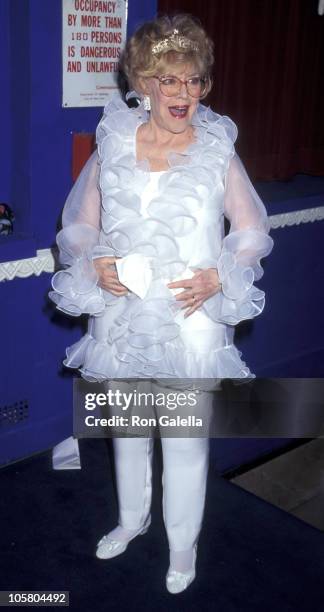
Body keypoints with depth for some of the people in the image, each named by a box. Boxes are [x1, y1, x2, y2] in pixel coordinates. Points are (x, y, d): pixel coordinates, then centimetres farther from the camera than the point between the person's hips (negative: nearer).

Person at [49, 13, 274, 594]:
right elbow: (79, 225, 8)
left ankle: (183, 545, 34)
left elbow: (254, 231, 1)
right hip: (122, 315, 3)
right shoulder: (111, 146, 0)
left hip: (192, 320, -2)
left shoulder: (219, 151, -4)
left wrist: (217, 277, -15)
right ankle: (132, 517, 48)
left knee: (186, 439, 9)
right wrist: (95, 264, -12)